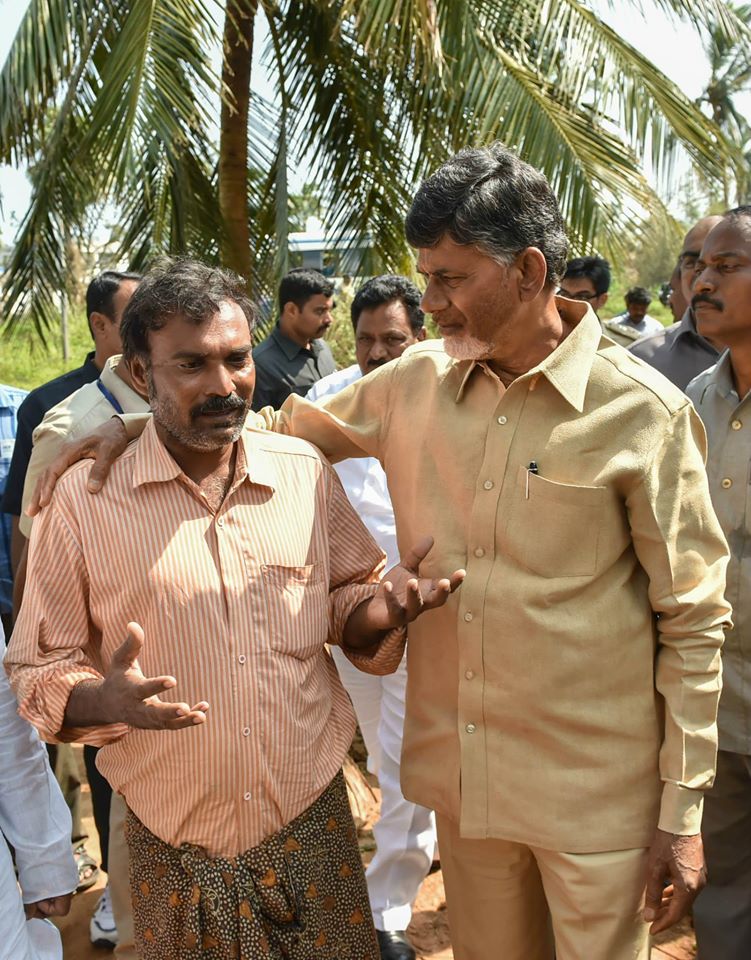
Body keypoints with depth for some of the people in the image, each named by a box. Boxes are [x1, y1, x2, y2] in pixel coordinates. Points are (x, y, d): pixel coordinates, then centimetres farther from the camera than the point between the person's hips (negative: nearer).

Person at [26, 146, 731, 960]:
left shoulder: (642, 412, -13)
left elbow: (692, 621, -8)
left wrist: (681, 812, -7)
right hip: (461, 777, 4)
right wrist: (137, 428, -2)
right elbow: (293, 427, 12)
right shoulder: (417, 382, -1)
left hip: (597, 797, -4)